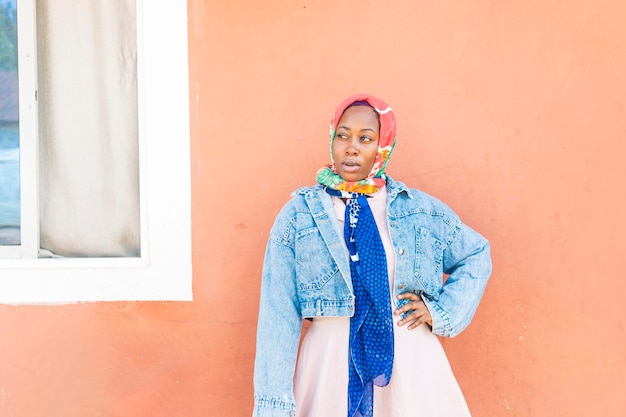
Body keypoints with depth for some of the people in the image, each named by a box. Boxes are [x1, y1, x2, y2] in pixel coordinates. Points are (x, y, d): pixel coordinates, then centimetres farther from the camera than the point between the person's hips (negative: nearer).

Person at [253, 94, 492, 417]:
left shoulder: (422, 209, 4)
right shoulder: (299, 214, -1)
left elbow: (477, 255, 19)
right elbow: (278, 314, -6)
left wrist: (441, 310, 1)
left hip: (410, 365, 2)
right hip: (328, 365, -1)